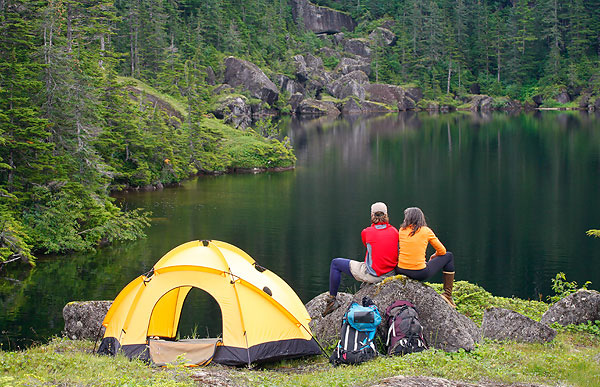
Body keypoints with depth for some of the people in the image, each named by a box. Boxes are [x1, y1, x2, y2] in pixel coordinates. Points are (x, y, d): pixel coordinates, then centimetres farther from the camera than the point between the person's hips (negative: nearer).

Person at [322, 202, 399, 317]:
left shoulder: (366, 232, -9)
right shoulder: (394, 231, 0)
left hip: (372, 275, -5)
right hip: (391, 274, 5)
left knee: (335, 263, 10)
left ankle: (332, 300, 14)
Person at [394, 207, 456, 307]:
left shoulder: (401, 230, 6)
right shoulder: (426, 231, -1)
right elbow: (442, 251, 8)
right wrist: (434, 256, 30)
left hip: (401, 271, 3)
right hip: (420, 274, -3)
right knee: (448, 256, 18)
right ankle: (447, 294, 17)